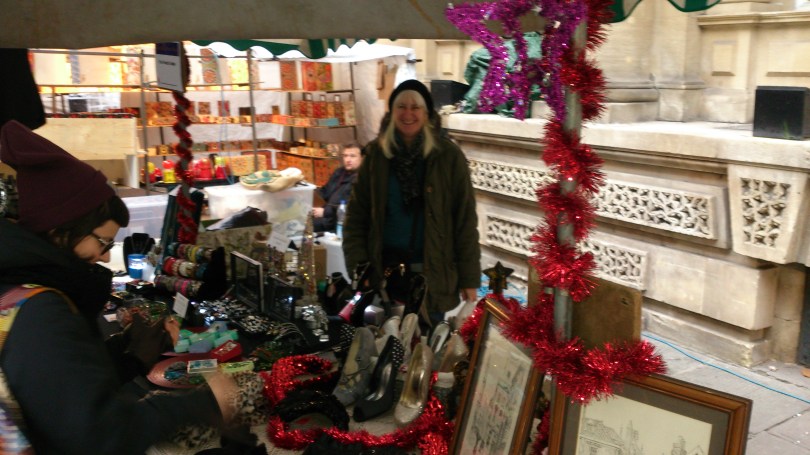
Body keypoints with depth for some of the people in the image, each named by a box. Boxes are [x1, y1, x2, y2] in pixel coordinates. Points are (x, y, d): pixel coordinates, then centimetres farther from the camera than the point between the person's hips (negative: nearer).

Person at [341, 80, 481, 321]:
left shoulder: (448, 156, -3)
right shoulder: (376, 154, 3)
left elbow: (465, 219, -4)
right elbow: (356, 214, 3)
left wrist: (470, 277, -6)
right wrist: (358, 267, -6)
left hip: (431, 273, -1)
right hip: (384, 271, 2)